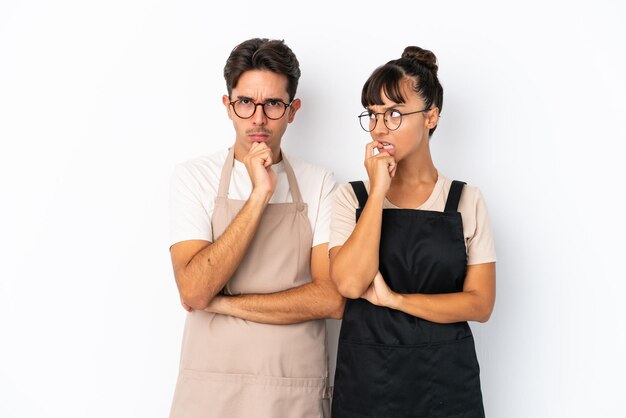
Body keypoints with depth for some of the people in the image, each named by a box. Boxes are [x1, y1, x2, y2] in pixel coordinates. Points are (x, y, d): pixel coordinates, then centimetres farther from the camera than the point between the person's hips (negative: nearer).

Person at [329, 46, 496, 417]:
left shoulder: (466, 201, -1)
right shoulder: (350, 197, -1)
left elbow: (480, 303, -7)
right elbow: (350, 283, -17)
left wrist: (393, 298, -15)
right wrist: (378, 192, -16)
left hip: (446, 381, 0)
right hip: (365, 379, 0)